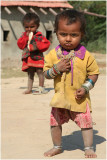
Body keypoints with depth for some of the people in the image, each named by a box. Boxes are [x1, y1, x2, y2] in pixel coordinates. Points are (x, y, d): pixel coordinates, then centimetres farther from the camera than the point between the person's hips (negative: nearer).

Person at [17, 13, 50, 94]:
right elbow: (20, 45, -1)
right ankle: (29, 89, 16)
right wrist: (26, 38, -11)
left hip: (37, 57, -4)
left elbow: (46, 44, -12)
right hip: (27, 58, 5)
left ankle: (41, 88, 3)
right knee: (30, 73, 12)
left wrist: (35, 47, -19)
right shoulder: (24, 35, 9)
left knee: (40, 71, -5)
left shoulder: (39, 35, -4)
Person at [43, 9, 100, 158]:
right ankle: (57, 146, 31)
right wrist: (57, 69, -20)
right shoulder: (53, 54, -4)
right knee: (55, 122, 10)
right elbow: (46, 73, -1)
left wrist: (85, 88, -14)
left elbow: (94, 73, -2)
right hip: (60, 98, 2)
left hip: (80, 99, -2)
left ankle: (89, 148, 17)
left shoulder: (86, 56, -10)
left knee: (86, 123, -1)